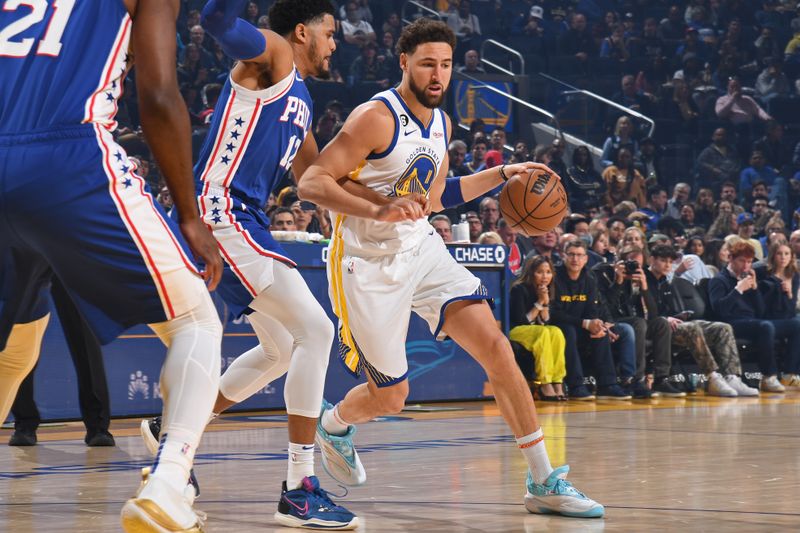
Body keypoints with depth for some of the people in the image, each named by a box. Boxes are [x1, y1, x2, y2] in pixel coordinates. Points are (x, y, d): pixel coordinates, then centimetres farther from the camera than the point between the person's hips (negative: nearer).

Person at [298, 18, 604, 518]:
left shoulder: (441, 122, 7)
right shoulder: (376, 117, -18)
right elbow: (312, 183, -23)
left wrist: (500, 175, 15)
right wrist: (379, 211, -36)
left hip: (421, 249, 6)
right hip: (369, 264, -6)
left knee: (496, 347, -11)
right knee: (390, 397, 1)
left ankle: (544, 482, -7)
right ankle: (334, 424, 39)